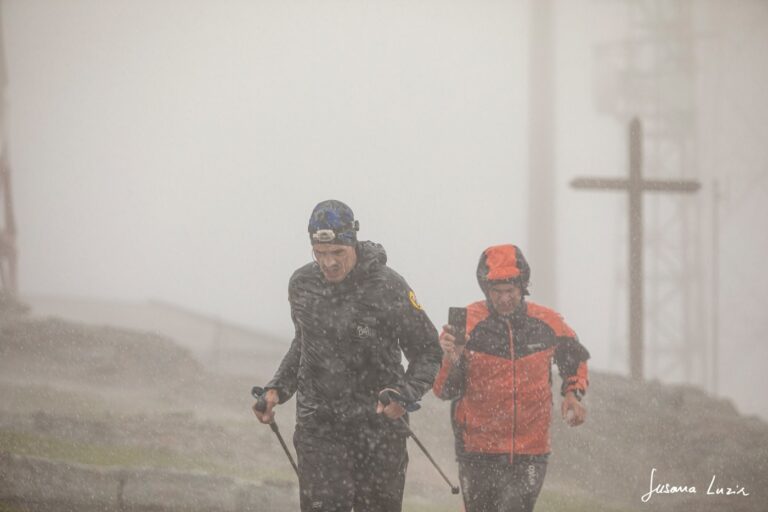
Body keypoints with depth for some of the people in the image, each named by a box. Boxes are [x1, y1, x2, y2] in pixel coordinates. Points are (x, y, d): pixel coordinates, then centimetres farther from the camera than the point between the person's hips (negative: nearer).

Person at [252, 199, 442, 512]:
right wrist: (277, 389, 7)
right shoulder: (301, 285, 2)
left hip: (378, 421, -2)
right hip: (318, 425, 2)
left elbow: (428, 352, -4)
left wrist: (404, 394, -21)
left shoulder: (387, 287, -11)